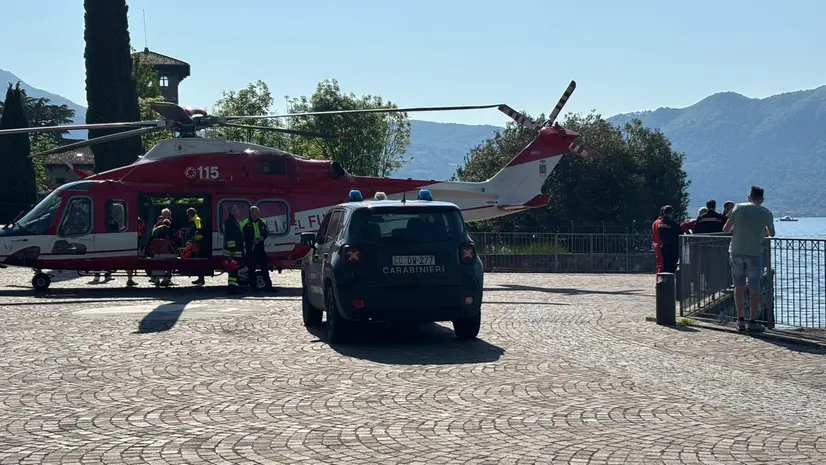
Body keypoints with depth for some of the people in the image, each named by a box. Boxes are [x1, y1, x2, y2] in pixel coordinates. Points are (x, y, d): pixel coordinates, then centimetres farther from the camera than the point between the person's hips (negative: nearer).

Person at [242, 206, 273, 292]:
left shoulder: (262, 223, 12)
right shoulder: (246, 224, -2)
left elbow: (266, 233, 15)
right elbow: (245, 237, -6)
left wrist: (262, 238, -7)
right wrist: (253, 240, -19)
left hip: (260, 248, 4)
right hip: (250, 249, -4)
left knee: (265, 267, 5)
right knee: (251, 268, -1)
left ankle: (268, 286, 11)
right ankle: (253, 287, 5)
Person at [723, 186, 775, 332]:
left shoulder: (738, 208, 1)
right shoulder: (766, 213, 2)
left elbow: (726, 229, 2)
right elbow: (771, 233, 16)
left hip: (736, 252, 2)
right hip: (754, 254, -2)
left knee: (739, 287, 10)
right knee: (754, 289, 3)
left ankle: (740, 320, 12)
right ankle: (752, 322, 2)